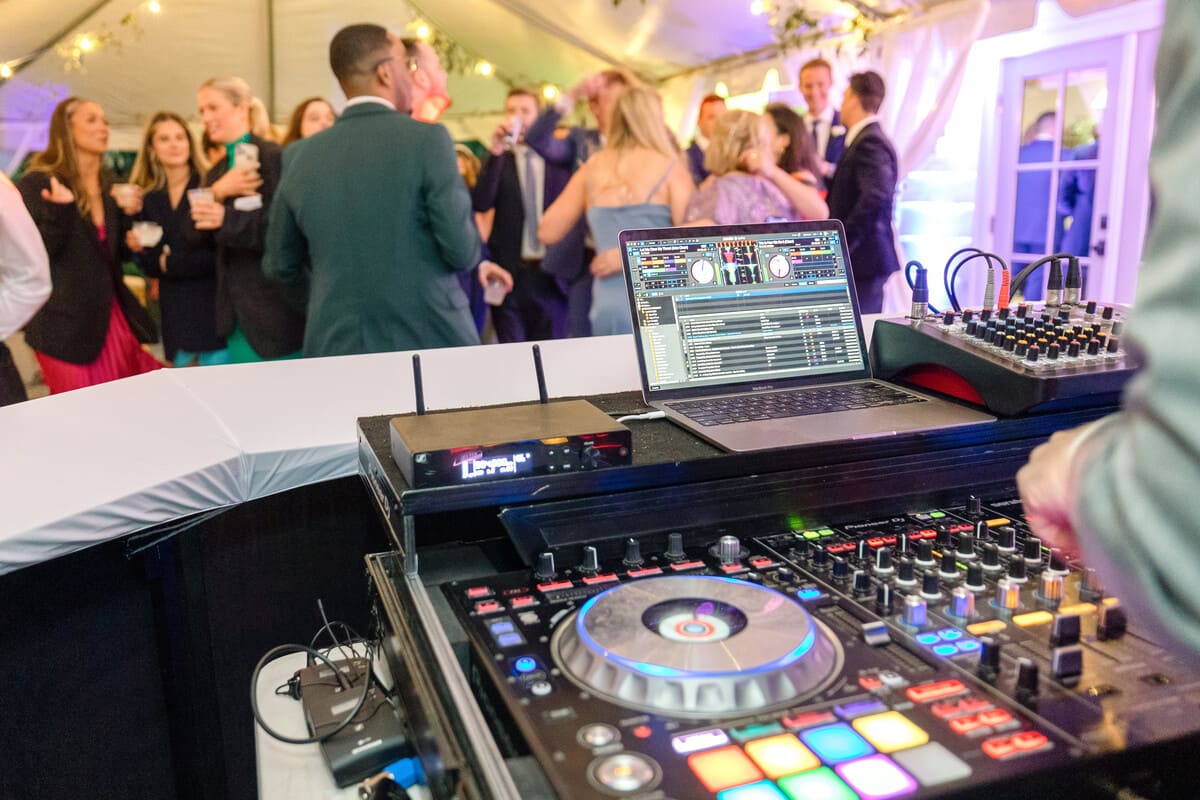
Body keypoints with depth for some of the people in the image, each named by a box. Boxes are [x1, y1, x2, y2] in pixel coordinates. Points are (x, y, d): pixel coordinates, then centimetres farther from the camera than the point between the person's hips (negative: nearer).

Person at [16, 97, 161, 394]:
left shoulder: (107, 186, 11)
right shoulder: (37, 184, -9)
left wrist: (128, 215, 1)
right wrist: (59, 210, -28)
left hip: (110, 315, 6)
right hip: (66, 324, -6)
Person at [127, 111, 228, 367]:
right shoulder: (147, 199, 10)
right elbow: (152, 268, 14)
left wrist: (174, 263, -9)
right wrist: (140, 250, -5)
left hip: (211, 308, -5)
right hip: (175, 318, 5)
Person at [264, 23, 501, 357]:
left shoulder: (299, 156, 4)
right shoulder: (427, 138, -9)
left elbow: (281, 265, 12)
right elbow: (463, 251, -12)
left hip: (336, 347, 4)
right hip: (430, 341, -3)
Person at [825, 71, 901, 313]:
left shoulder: (870, 142, -15)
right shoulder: (868, 139, 17)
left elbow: (876, 195, -28)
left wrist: (841, 246, -25)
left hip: (863, 257, -10)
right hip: (865, 257, 10)